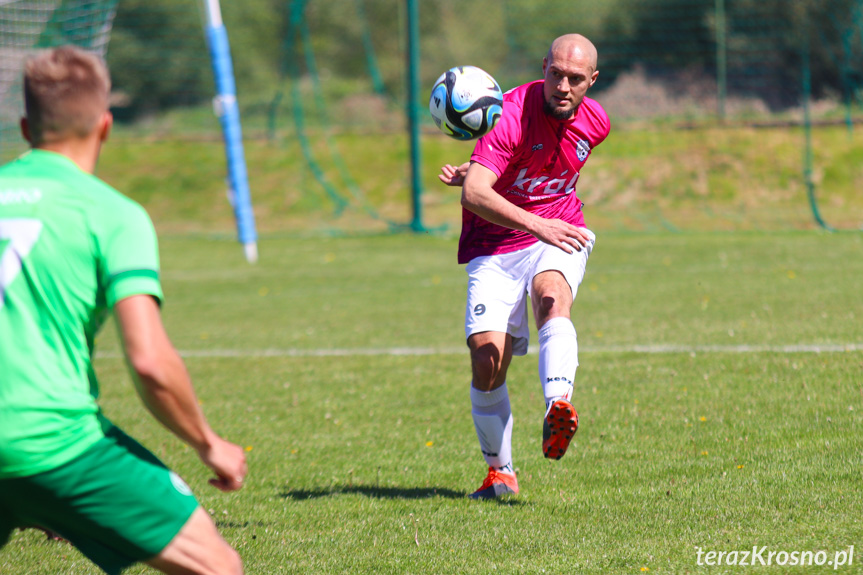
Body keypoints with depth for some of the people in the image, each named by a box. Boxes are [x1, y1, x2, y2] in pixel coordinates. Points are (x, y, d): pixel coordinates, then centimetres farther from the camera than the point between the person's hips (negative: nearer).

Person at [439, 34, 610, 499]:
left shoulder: (595, 122, -1)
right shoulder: (512, 115, -20)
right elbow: (475, 193, -32)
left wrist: (474, 175, 6)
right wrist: (537, 225, -45)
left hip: (558, 235, 2)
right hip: (495, 246, -2)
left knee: (551, 296, -33)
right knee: (487, 360, -12)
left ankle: (558, 408, -55)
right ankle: (499, 471, 10)